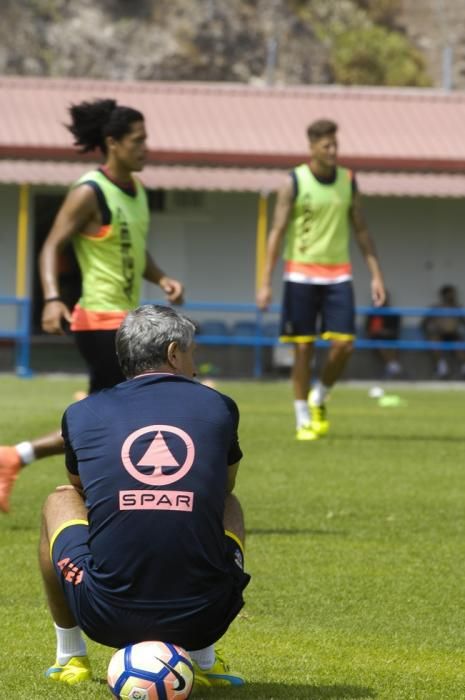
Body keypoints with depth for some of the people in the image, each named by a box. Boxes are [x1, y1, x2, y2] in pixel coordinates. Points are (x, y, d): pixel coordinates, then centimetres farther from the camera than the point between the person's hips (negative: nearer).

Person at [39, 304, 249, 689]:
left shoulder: (81, 415, 7)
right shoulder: (219, 408, 8)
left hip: (108, 619, 0)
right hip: (200, 620, 0)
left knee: (60, 500, 29)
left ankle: (70, 657, 31)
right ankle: (204, 660, 24)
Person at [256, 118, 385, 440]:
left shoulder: (348, 181, 5)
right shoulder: (295, 182, -5)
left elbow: (362, 230, 10)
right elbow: (277, 232, -6)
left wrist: (376, 275, 3)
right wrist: (266, 282, -11)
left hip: (338, 275, 3)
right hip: (302, 274, -3)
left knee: (344, 344, -7)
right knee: (304, 347, 0)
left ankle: (320, 399, 19)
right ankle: (303, 420, 9)